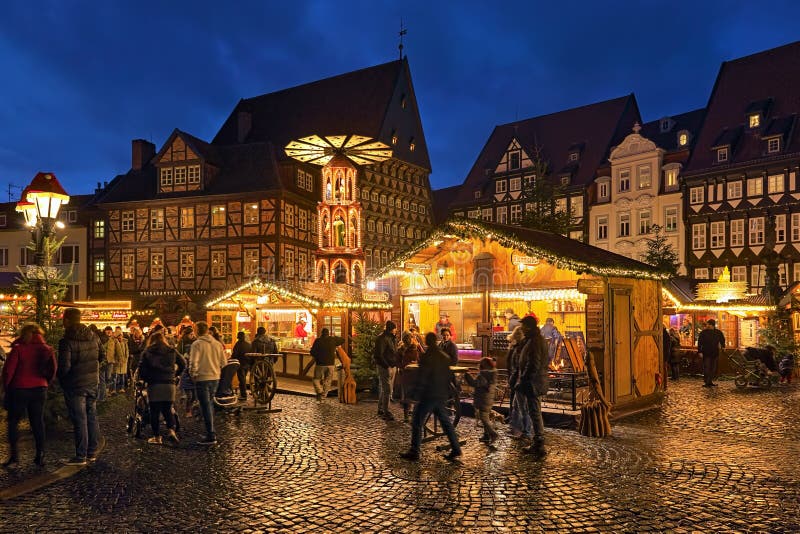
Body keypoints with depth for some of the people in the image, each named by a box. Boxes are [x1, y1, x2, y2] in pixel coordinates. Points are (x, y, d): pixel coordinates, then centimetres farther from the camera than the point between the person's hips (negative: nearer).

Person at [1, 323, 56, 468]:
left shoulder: (18, 348, -8)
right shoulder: (46, 349, 2)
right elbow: (53, 370, 0)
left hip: (19, 389, -3)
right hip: (39, 389, 3)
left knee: (13, 422, 11)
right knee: (37, 422, 10)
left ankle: (14, 456, 7)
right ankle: (40, 456, 11)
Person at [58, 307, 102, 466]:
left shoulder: (66, 342, -17)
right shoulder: (93, 337, 3)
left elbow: (64, 367, -19)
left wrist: (62, 381, 0)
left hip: (75, 386, -6)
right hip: (92, 384, 6)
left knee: (79, 420, -1)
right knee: (92, 417, 13)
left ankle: (81, 456, 6)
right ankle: (92, 452, 22)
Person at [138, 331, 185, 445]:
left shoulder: (147, 352, 3)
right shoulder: (172, 351, 9)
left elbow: (142, 369, -3)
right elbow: (183, 363, 9)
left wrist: (146, 378, 14)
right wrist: (175, 374, 20)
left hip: (153, 385, -2)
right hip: (169, 384, 2)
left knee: (154, 411, 6)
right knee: (168, 410, 11)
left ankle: (156, 436, 9)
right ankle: (171, 430, -9)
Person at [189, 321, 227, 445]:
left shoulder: (197, 344, -11)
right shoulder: (218, 344, 5)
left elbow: (193, 362, -17)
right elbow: (224, 362, 7)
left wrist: (193, 374, -2)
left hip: (202, 378, -6)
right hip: (215, 378, 6)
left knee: (205, 406, -1)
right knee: (209, 404, 21)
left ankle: (211, 436, 0)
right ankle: (211, 431, 25)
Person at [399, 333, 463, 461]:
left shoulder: (426, 357, -14)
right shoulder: (445, 357, 7)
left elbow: (422, 378, -16)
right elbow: (449, 377, 13)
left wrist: (417, 394, -8)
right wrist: (447, 393, 19)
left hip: (428, 396, -7)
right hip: (442, 396, 7)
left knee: (417, 422, 3)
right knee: (446, 422, 15)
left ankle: (414, 452, 4)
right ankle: (456, 449, 17)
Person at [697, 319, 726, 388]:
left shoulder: (718, 332, 6)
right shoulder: (704, 332, -3)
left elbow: (722, 340, 24)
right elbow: (699, 342, -4)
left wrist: (723, 346, 12)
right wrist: (700, 351, -10)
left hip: (715, 353, 4)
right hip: (706, 353, -4)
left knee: (713, 368, 8)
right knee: (706, 368, -6)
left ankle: (710, 381, 17)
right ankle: (706, 382, -3)